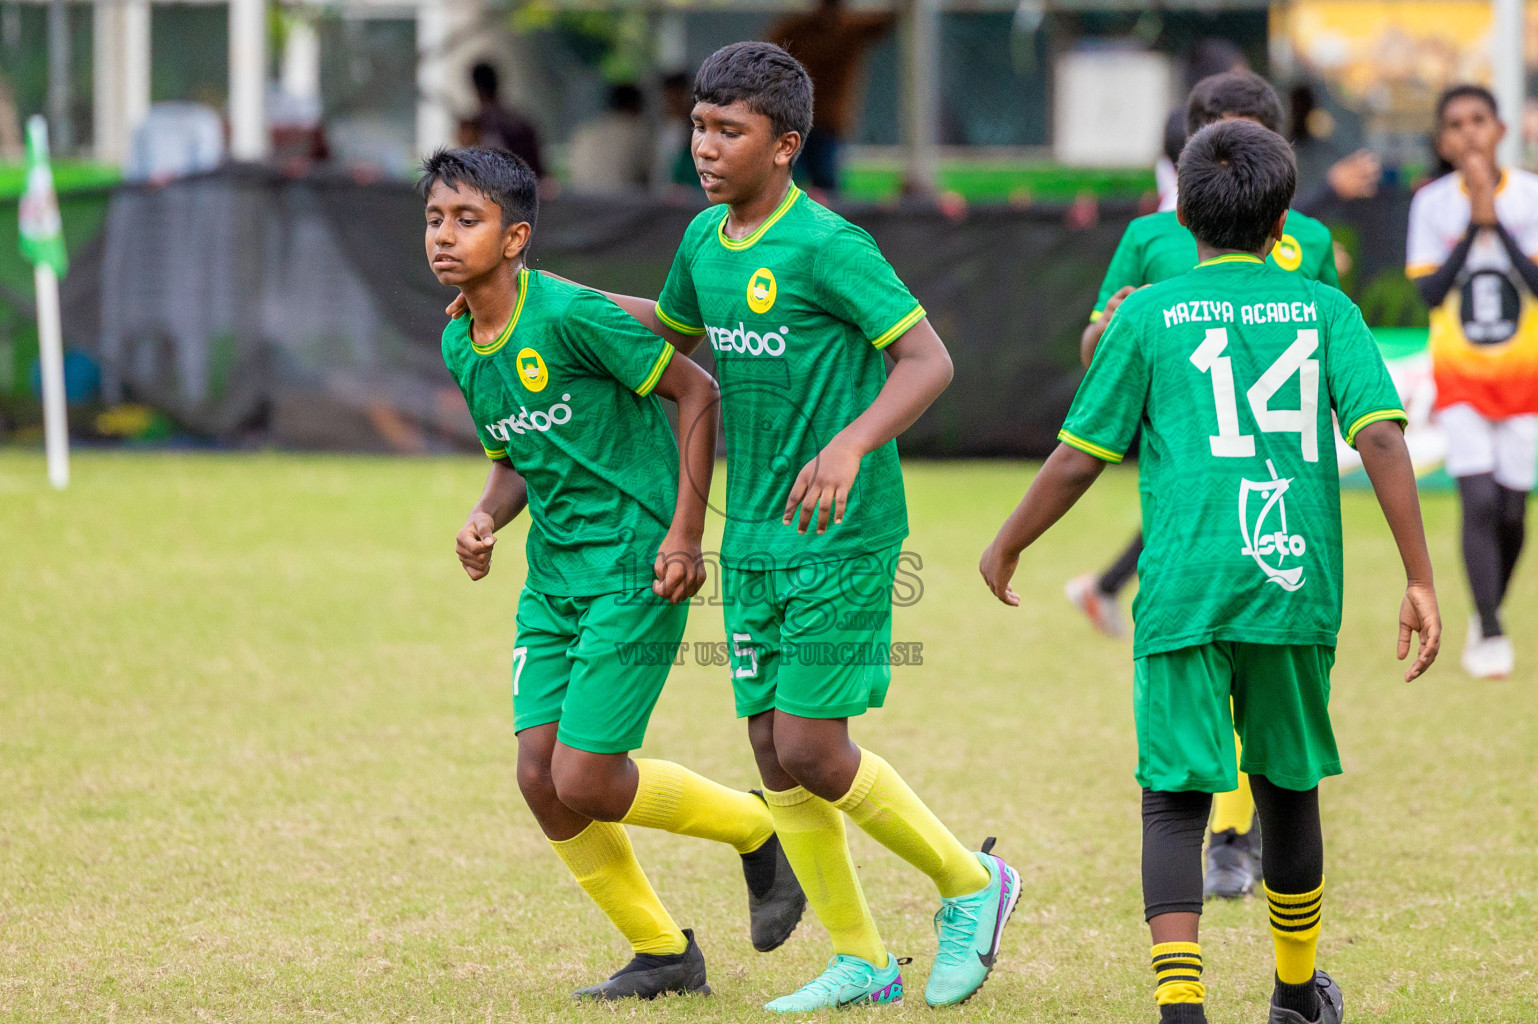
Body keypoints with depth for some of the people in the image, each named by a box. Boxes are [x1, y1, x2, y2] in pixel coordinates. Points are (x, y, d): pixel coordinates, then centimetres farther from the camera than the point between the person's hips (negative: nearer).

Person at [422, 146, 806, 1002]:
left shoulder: (569, 316, -18)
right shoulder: (460, 346, 6)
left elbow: (697, 390, -13)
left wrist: (685, 532, -16)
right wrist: (486, 519, -3)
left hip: (634, 568, -8)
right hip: (554, 574, 8)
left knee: (585, 782, -11)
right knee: (540, 776, 0)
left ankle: (755, 829, 16)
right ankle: (664, 952, 17)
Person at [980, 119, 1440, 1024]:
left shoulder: (1149, 315, 5)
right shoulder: (1325, 311, 8)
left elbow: (1079, 457, 6)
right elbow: (1381, 437, -3)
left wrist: (1008, 546, 21)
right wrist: (1421, 580, -2)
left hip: (1186, 594, -2)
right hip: (1298, 582, 2)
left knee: (1176, 798, -3)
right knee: (1289, 786, 19)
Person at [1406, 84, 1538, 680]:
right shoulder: (1432, 203, -4)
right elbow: (1430, 292, -11)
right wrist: (1472, 226, -19)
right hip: (1459, 373, -1)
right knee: (1479, 500, -15)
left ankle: (1487, 613, 28)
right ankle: (1490, 634, -11)